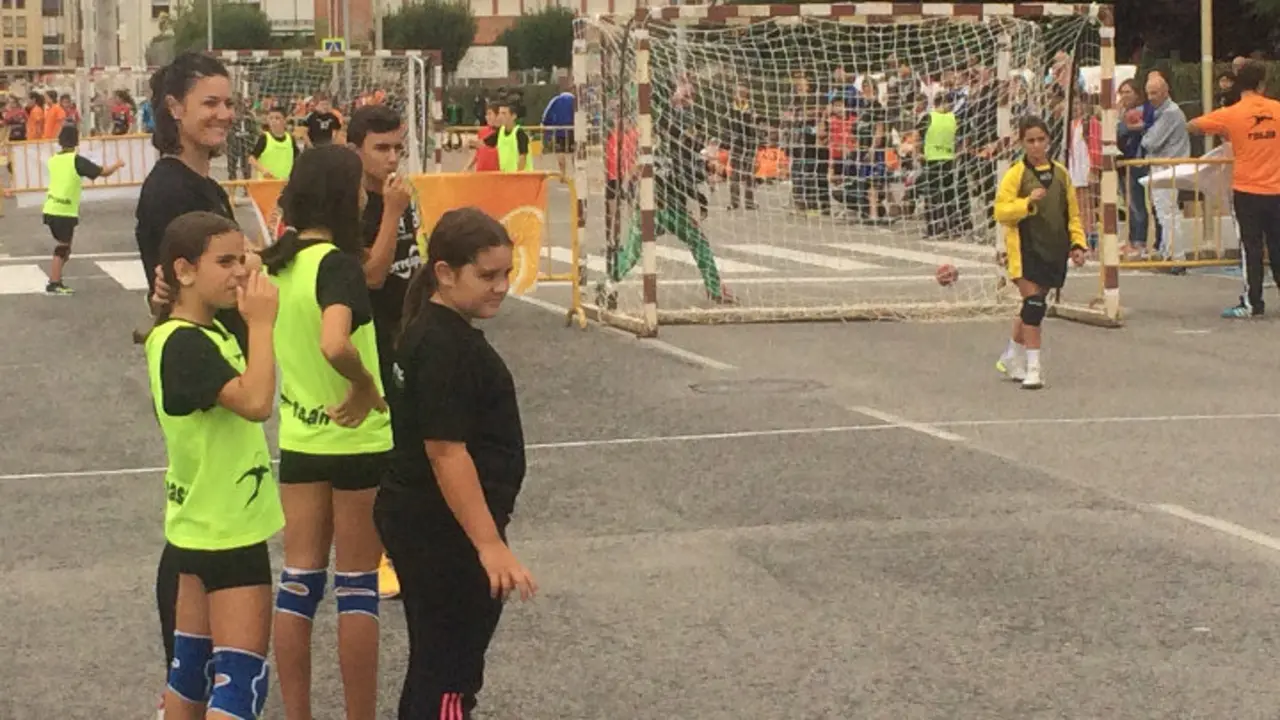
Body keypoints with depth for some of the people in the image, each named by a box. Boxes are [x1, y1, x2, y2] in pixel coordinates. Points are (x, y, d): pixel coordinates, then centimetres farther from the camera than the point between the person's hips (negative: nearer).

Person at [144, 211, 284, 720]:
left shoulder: (206, 332, 8)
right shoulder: (184, 343, -23)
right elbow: (256, 402, -35)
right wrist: (261, 324, -26)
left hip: (206, 526, 10)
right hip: (227, 531, -10)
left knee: (194, 663, 17)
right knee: (241, 679, -7)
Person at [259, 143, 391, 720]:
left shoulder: (278, 260, 1)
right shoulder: (336, 262, -21)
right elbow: (335, 345, -36)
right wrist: (368, 387, -21)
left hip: (299, 438, 6)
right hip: (357, 441, -6)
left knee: (299, 582, 10)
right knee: (357, 588, 4)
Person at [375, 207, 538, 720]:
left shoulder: (441, 332, 11)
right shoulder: (444, 347, -20)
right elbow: (446, 452, -24)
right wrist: (490, 544, -26)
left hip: (426, 525, 10)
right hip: (444, 531, -10)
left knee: (436, 664, 19)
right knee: (448, 676, -4)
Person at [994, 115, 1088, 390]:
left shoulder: (1060, 174, 8)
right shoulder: (1015, 174, -6)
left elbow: (1073, 213, 14)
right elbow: (1001, 212, -11)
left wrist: (1078, 243, 6)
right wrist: (1028, 203, -24)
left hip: (1054, 251, 5)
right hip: (1026, 251, -5)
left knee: (1033, 306, 13)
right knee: (1034, 304, -14)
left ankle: (1012, 357, 31)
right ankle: (1033, 368, -10)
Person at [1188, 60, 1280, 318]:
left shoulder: (1231, 115, -9)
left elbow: (1192, 126, -1)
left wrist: (1224, 133, 14)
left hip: (1246, 191, -2)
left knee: (1251, 248, 2)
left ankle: (1252, 303, 4)